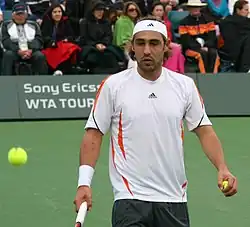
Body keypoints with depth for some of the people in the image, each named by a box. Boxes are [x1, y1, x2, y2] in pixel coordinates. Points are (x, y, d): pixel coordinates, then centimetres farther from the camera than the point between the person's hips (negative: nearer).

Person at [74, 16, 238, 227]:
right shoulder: (113, 85, -1)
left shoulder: (185, 85, 6)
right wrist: (84, 183, -10)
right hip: (130, 200, -3)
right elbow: (94, 134, 0)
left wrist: (222, 168, -10)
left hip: (174, 200, 3)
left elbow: (205, 131, 6)